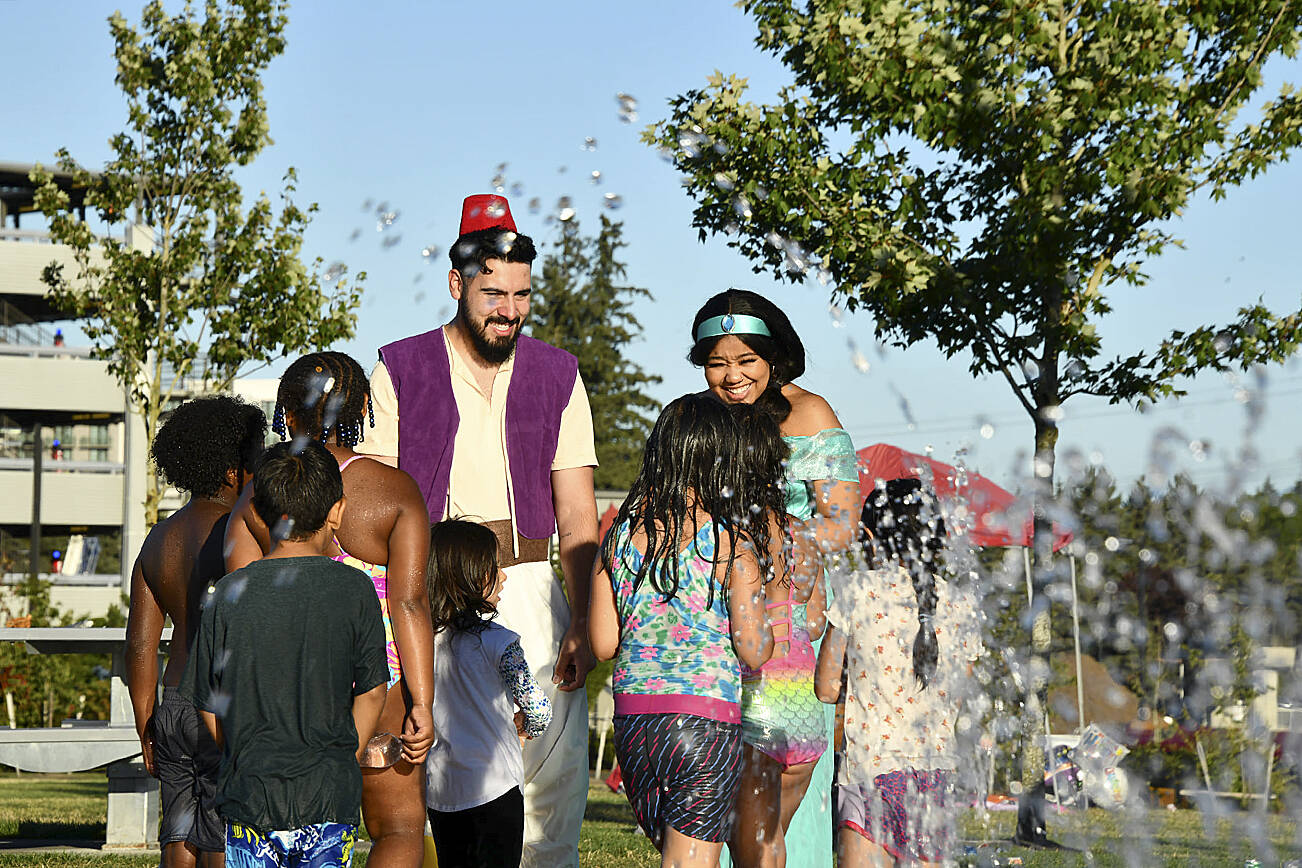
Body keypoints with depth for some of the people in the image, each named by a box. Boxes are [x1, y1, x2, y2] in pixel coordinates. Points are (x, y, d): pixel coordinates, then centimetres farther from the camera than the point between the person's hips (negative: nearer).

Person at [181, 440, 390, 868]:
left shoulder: (229, 593, 0)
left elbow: (210, 704, 5)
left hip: (248, 797, 1)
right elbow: (371, 691, 3)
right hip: (328, 800, -1)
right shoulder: (354, 588, -4)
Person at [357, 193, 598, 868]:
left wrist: (582, 624, -4)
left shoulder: (556, 376, 10)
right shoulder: (400, 370, 5)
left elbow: (578, 518, 7)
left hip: (530, 587, 2)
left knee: (552, 777, -4)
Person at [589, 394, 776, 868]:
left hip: (631, 722, 5)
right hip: (707, 720, -5)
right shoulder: (732, 544, -8)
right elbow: (753, 651, -11)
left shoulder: (621, 534, 4)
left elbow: (604, 643, 6)